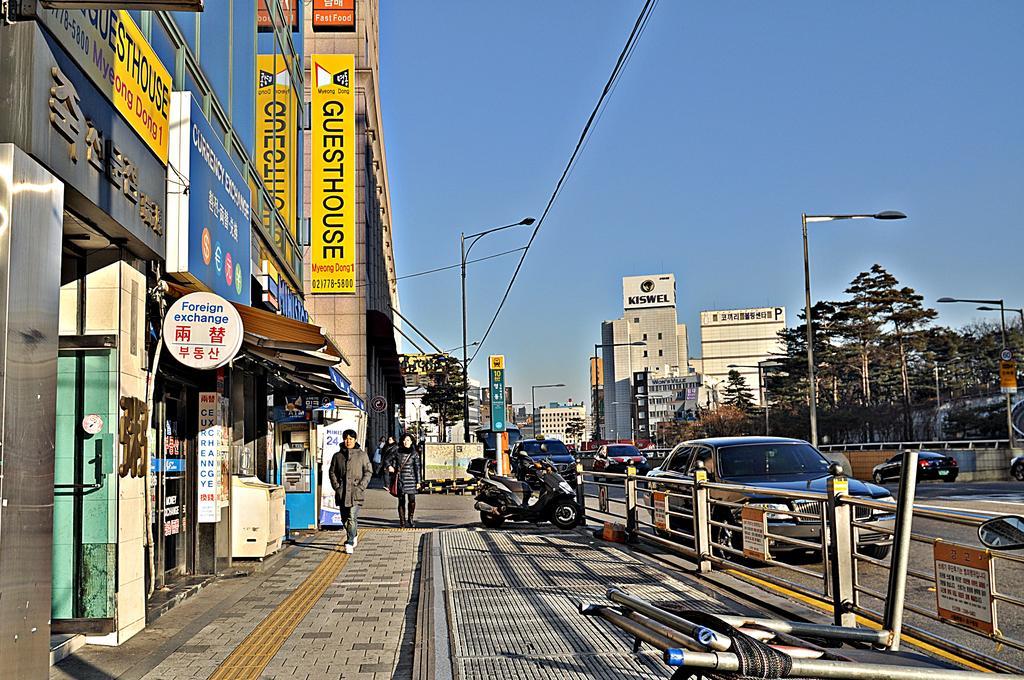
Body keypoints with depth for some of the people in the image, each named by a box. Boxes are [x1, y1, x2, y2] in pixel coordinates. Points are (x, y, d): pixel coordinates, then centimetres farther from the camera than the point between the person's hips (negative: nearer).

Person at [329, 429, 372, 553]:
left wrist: (361, 486, -7)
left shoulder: (362, 455, 3)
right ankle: (354, 535, 36)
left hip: (356, 492, -3)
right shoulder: (337, 456, 9)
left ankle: (349, 543, -12)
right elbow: (332, 472, 12)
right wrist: (336, 486, 0)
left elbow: (368, 471, 3)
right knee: (344, 518, 11)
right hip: (342, 491, 3)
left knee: (352, 517, -13)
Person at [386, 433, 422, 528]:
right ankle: (402, 521, 12)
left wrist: (418, 481, 0)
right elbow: (389, 460, 18)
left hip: (411, 478, -1)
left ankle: (411, 519, 16)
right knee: (401, 501, 3)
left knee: (412, 500, -5)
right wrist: (389, 466, -2)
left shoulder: (414, 453, 3)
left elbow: (417, 468, 3)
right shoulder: (397, 451, 6)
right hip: (400, 479, 1)